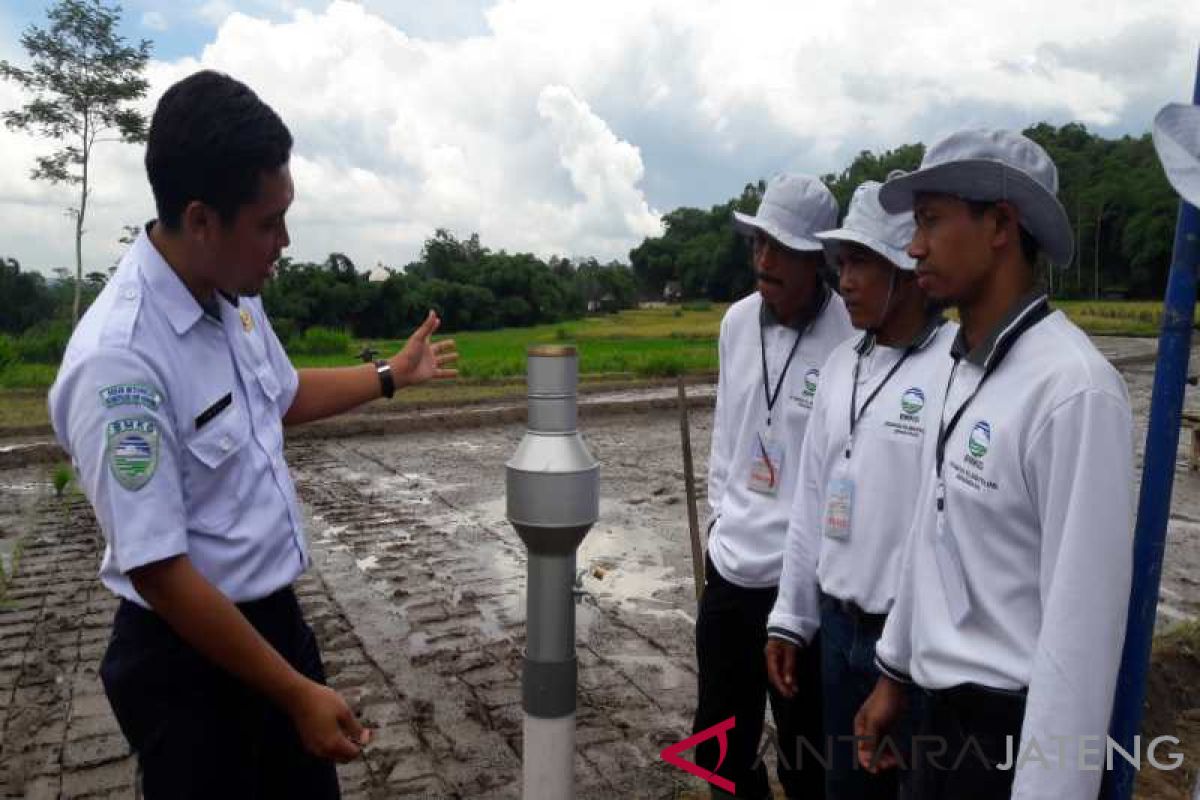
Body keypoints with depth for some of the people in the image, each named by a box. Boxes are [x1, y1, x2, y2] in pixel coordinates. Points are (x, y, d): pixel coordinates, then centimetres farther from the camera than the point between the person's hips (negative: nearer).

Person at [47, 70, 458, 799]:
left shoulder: (236, 298, -3)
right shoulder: (118, 360, -29)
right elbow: (157, 571, -26)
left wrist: (392, 376, 24)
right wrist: (297, 693, -20)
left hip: (276, 616, 8)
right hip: (191, 657, -7)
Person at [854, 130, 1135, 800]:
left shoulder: (1073, 387, -22)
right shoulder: (964, 367, 3)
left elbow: (1084, 619, -23)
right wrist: (894, 673, 15)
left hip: (1013, 725, -7)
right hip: (944, 705, 8)